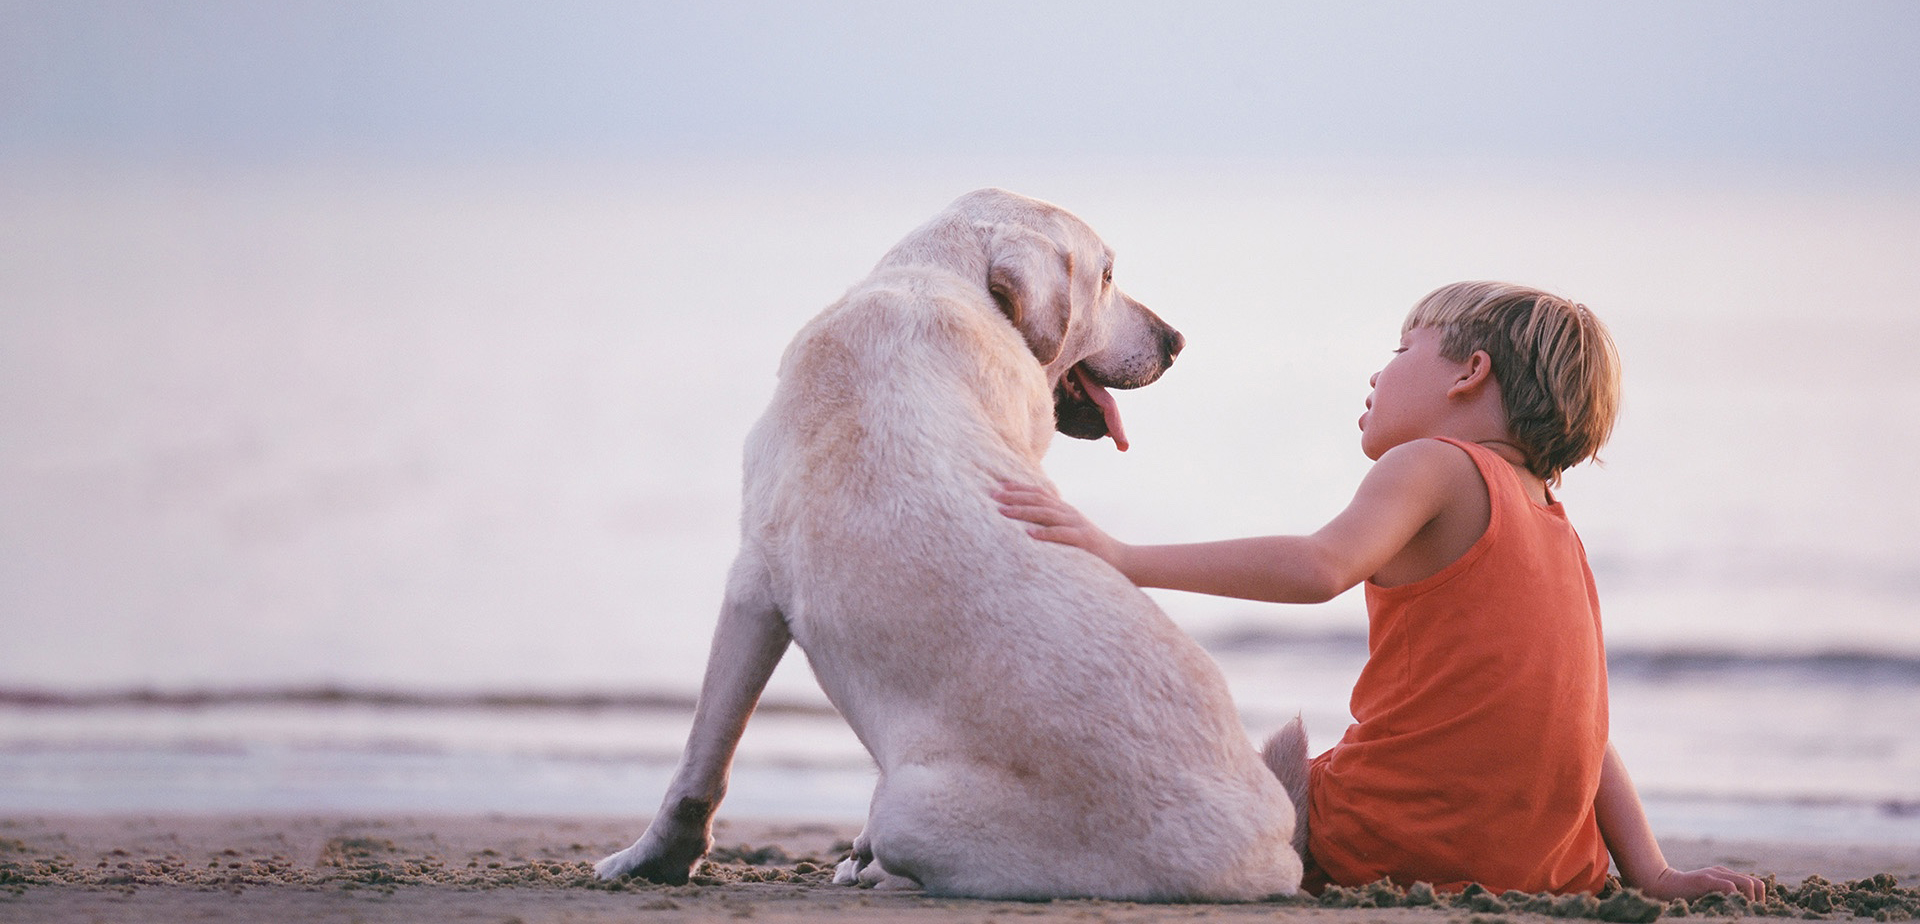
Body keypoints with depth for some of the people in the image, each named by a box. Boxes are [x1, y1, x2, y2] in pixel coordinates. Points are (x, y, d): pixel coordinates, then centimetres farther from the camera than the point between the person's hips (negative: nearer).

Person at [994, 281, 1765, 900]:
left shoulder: (1433, 466, -3)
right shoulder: (1556, 531, 20)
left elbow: (1321, 566, -23)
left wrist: (1126, 558, -26)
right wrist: (1654, 877, 10)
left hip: (1402, 843, -7)